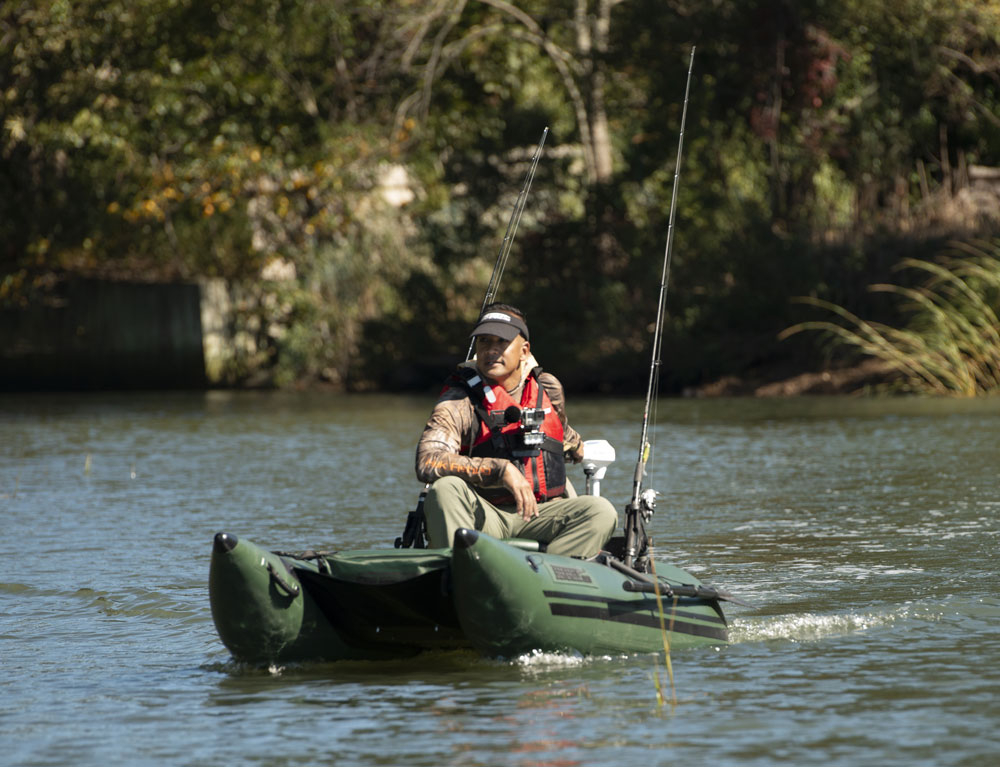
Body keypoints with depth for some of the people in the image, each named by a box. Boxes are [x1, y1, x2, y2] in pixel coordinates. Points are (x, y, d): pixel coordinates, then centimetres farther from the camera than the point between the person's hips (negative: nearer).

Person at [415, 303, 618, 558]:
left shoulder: (549, 390, 7)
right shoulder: (459, 402, -8)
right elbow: (427, 462, -25)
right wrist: (502, 471, -32)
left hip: (538, 517, 3)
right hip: (481, 517, -3)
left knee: (601, 511, -23)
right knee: (446, 488, -33)